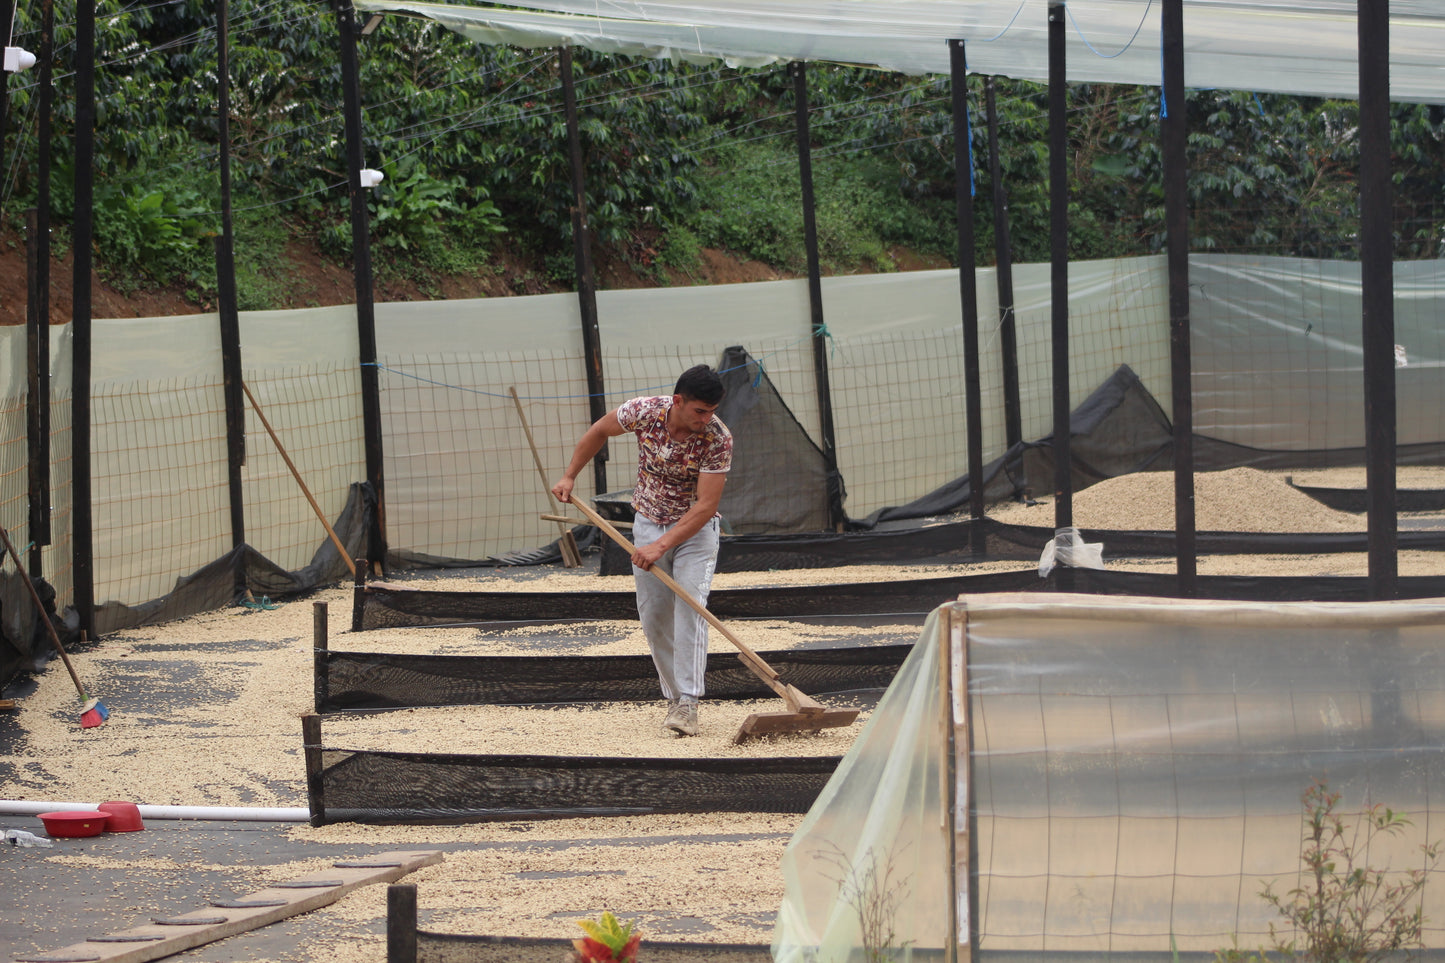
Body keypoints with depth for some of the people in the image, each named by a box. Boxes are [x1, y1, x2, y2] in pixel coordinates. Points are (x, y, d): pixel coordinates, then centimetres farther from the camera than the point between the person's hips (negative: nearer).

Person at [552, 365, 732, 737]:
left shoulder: (718, 438, -27)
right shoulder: (645, 411, -20)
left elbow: (706, 505, -28)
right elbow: (600, 430, 2)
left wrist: (661, 546, -33)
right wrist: (569, 476, 5)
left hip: (695, 529, -3)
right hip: (649, 523, 3)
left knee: (690, 608, -19)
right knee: (654, 616, 3)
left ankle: (687, 703, -22)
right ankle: (674, 697, 14)